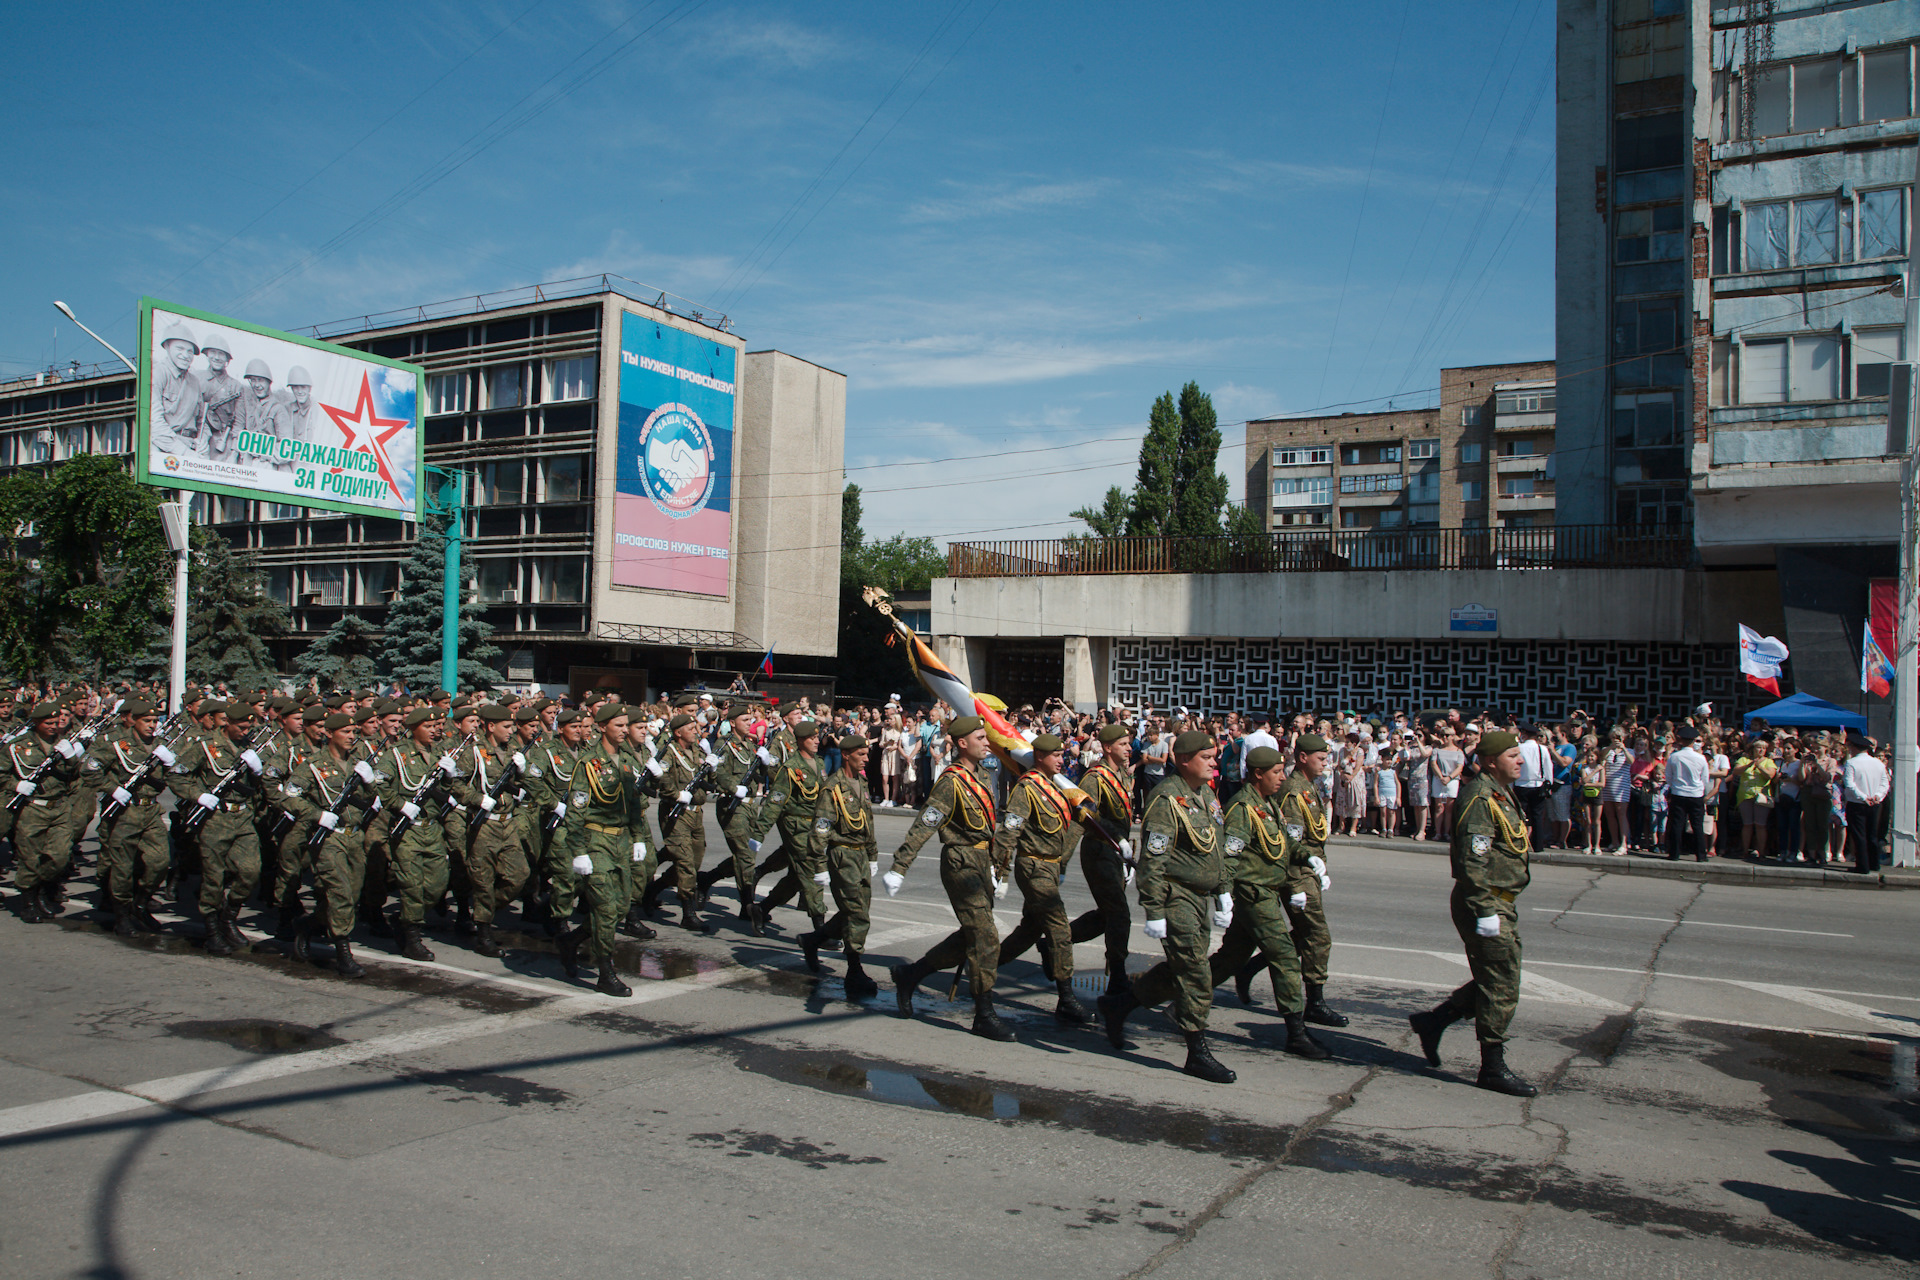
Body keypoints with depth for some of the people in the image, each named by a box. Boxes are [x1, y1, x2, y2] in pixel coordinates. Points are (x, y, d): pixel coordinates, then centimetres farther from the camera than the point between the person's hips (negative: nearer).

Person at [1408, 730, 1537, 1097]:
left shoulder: (1501, 795, 17)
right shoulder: (1481, 798, -17)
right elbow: (1472, 861, -23)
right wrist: (1485, 912, -25)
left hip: (1500, 904, 10)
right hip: (1485, 904, -10)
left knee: (1496, 981, 14)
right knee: (1501, 988, -4)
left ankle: (1432, 1021, 24)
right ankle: (1493, 1068, 7)